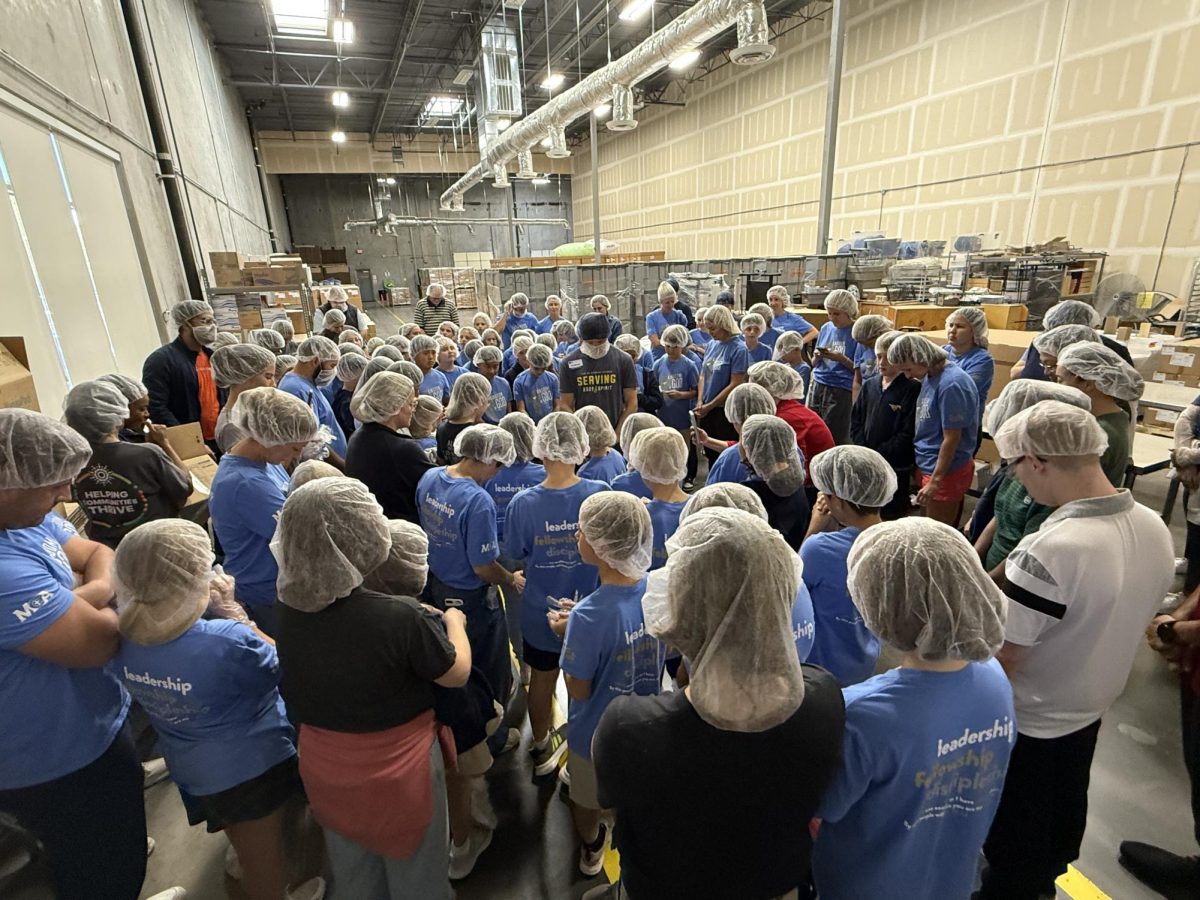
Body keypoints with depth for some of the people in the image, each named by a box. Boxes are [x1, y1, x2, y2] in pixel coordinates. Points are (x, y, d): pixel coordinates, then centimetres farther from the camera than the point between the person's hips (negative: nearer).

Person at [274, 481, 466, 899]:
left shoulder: (288, 610, -17)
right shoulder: (400, 616, -34)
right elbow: (456, 674, -16)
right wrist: (454, 622, 2)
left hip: (325, 770, 5)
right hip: (399, 773, -5)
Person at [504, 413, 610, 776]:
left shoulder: (523, 503, -22)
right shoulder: (600, 494, -22)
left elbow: (513, 557, -8)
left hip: (541, 609, 0)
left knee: (542, 678, 24)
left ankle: (542, 747, 47)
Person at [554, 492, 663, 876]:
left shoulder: (589, 617, -38)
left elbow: (579, 690, -24)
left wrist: (568, 633, -12)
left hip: (597, 730, -4)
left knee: (587, 799, 29)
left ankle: (590, 848, 56)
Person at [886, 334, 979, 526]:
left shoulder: (950, 384, -23)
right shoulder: (930, 376, 3)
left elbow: (951, 438, -20)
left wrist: (935, 480, -17)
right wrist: (926, 473, 12)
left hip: (945, 471, -8)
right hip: (927, 465, 8)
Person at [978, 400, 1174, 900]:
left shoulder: (1049, 551, -37)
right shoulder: (1155, 529, -11)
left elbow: (1000, 660, -29)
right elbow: (1121, 619, 5)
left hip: (1028, 722, -7)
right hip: (1092, 708, 8)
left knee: (1014, 838, 18)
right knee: (1064, 813, 32)